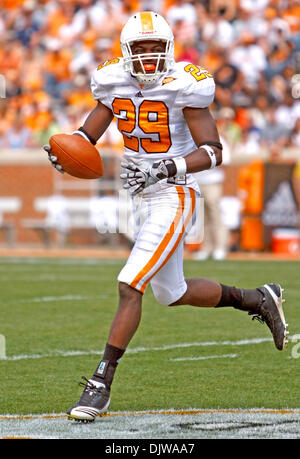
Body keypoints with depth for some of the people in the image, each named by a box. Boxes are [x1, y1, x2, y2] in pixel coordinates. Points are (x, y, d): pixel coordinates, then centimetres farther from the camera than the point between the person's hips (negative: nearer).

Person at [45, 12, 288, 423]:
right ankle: (259, 300, 39)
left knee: (130, 287, -15)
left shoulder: (184, 86, -16)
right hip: (143, 200, 8)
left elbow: (213, 152, -16)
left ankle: (102, 383, -10)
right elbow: (88, 133, 10)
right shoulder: (114, 83, 0)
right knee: (172, 293, 19)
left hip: (174, 197, -8)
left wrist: (168, 169, -30)